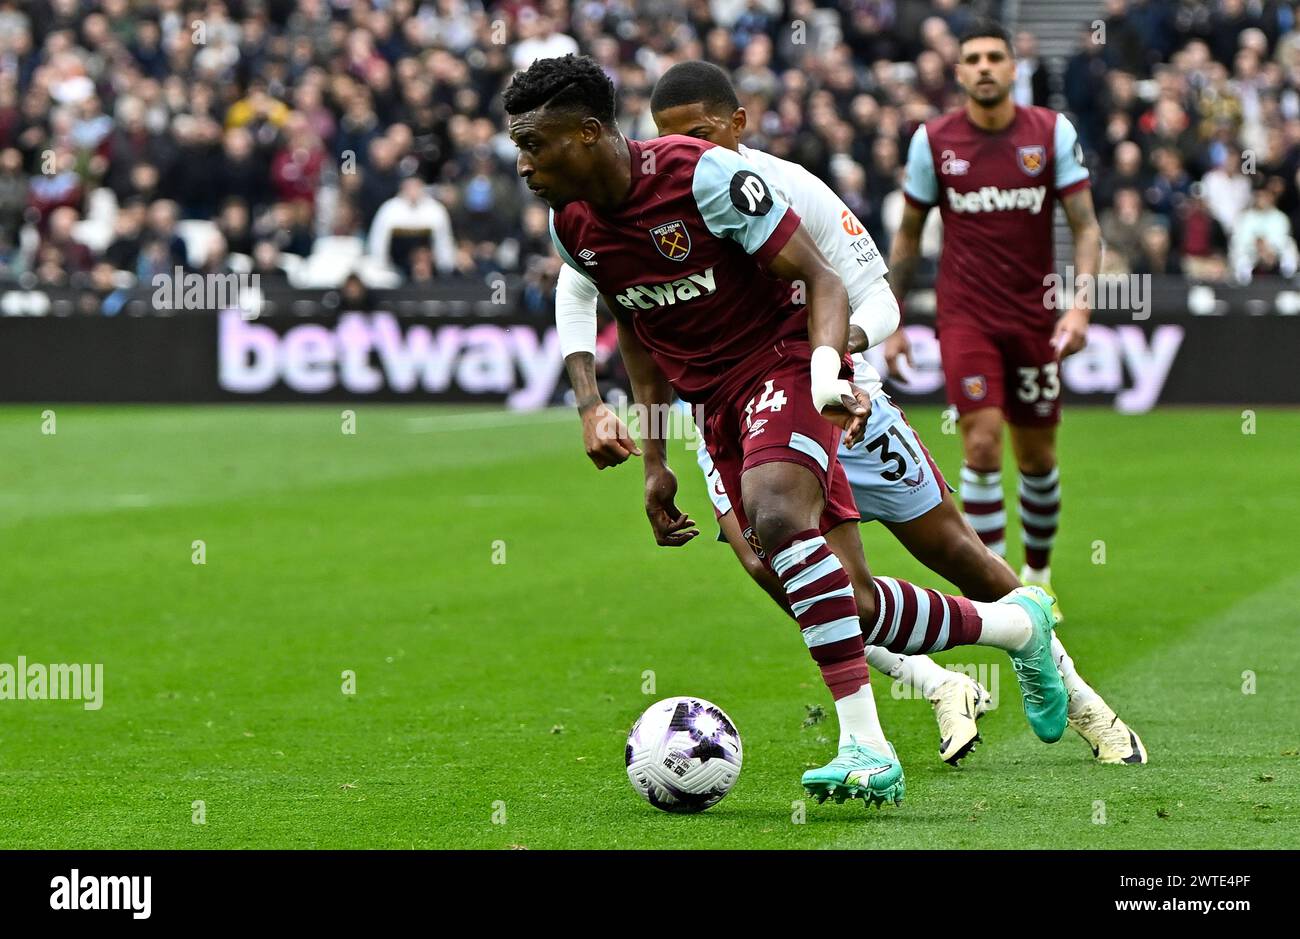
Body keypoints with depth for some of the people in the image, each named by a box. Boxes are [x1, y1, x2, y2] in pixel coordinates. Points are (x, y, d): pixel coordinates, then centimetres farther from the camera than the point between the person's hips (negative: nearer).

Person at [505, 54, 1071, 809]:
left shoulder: (705, 176, -21)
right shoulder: (572, 225, 0)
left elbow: (820, 279, -16)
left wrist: (826, 370, -35)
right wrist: (656, 461, 15)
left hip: (782, 361, -7)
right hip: (717, 399, 7)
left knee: (776, 519, -35)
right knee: (849, 603, 0)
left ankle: (865, 743, -36)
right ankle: (1019, 624, 23)